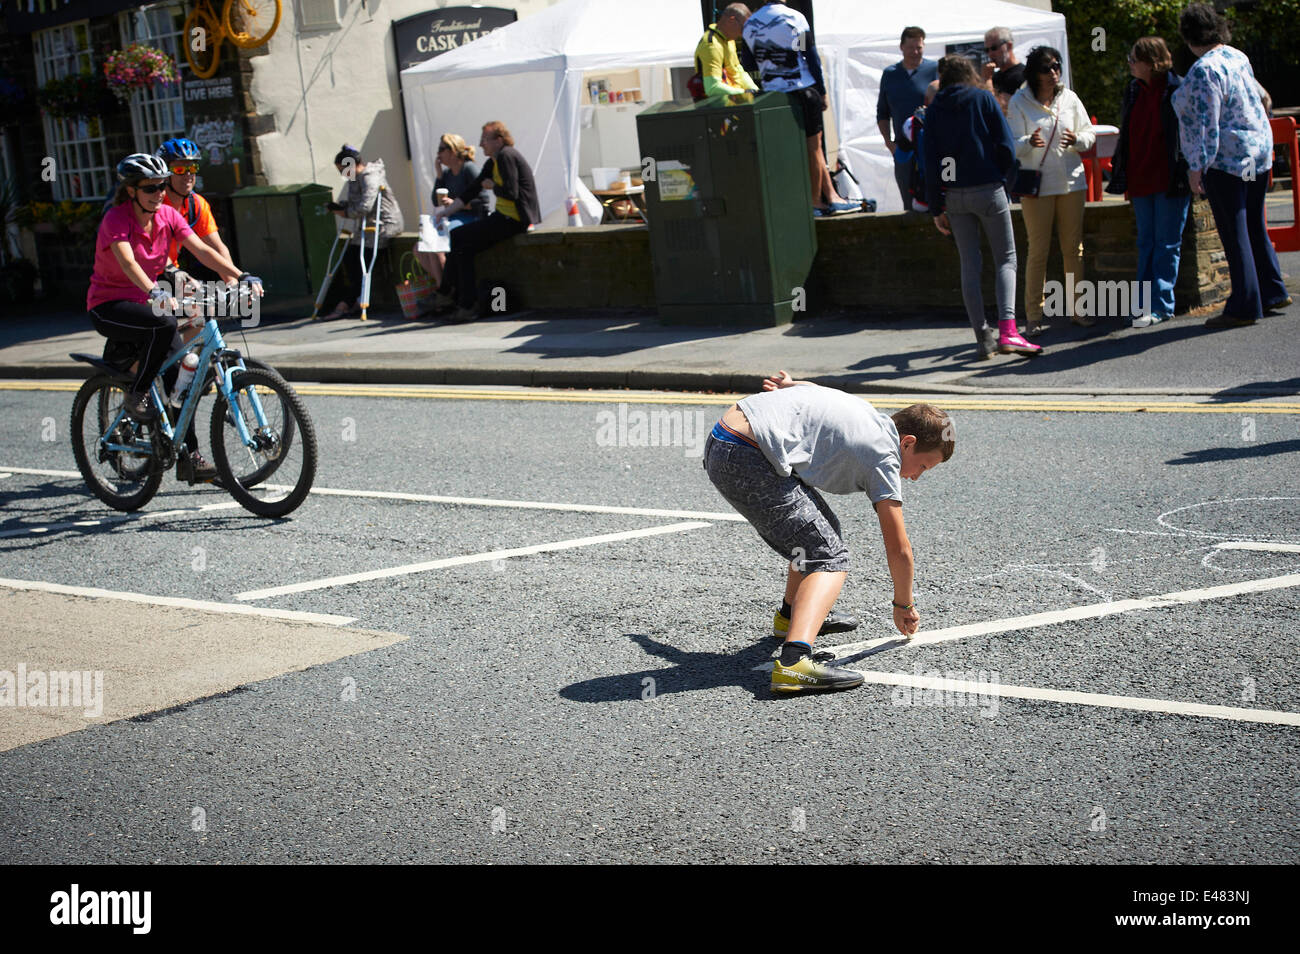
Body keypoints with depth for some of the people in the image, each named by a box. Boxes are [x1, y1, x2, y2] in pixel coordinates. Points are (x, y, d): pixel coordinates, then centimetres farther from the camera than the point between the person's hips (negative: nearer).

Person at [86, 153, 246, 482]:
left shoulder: (167, 215, -2)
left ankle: (189, 459, -1)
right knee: (164, 324, -34)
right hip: (108, 306, -6)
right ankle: (136, 396, -14)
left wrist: (240, 276, -26)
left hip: (143, 303, 6)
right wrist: (156, 293, -54)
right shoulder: (116, 218, -20)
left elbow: (202, 250, -11)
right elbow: (128, 262, -37)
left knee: (180, 373, -6)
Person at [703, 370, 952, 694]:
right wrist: (903, 605, 16)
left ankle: (793, 615, 45)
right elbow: (898, 549, 3)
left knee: (821, 530, 25)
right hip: (747, 462, -10)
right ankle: (793, 661, -33)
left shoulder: (865, 411, 22)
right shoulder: (884, 455, -2)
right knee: (830, 558, -12)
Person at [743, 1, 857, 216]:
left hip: (772, 93, 5)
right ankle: (815, 202, 12)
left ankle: (831, 196, 13)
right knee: (813, 147, 7)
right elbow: (812, 57, -7)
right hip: (802, 91, -5)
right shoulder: (794, 17, -10)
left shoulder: (750, 25, 2)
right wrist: (822, 92, 0)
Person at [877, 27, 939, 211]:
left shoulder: (935, 70, 2)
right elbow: (882, 113, 19)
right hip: (902, 150, 3)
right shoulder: (889, 74, 13)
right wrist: (888, 141, 5)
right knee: (910, 204, 4)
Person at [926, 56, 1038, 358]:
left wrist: (936, 208, 6)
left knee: (970, 265, 10)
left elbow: (930, 162, 3)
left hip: (954, 196, 3)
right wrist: (1000, 178, 12)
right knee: (1006, 259, 3)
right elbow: (1006, 147, -6)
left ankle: (982, 336, 8)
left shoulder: (934, 110, 6)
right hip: (989, 190, -3)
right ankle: (1007, 330, -16)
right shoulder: (984, 99, -1)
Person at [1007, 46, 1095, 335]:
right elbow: (1013, 145, -7)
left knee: (1074, 248, 5)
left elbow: (1090, 134, 11)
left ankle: (1076, 309, 14)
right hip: (1036, 185, -3)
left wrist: (1076, 140, -12)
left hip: (1071, 181, 3)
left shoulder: (1069, 98, 7)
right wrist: (1029, 143, -29)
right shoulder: (1019, 103, -3)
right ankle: (1034, 316, 1)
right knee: (1038, 251, -4)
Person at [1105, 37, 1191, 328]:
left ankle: (1160, 305, 1)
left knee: (1166, 245, -1)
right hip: (1140, 181, 7)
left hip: (1170, 182, -6)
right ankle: (1146, 303, 14)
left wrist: (1185, 176, -12)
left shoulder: (1177, 91, -8)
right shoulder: (1133, 91, 11)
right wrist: (1123, 178, 14)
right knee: (1146, 243, 10)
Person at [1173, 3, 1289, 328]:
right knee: (1254, 227, 18)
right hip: (1259, 151, 9)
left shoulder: (1204, 70, -17)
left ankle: (1244, 307, 2)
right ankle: (1272, 292, 26)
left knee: (1234, 233, -2)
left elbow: (1206, 124, -20)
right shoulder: (1238, 57, 9)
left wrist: (1196, 167, -18)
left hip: (1226, 158, -9)